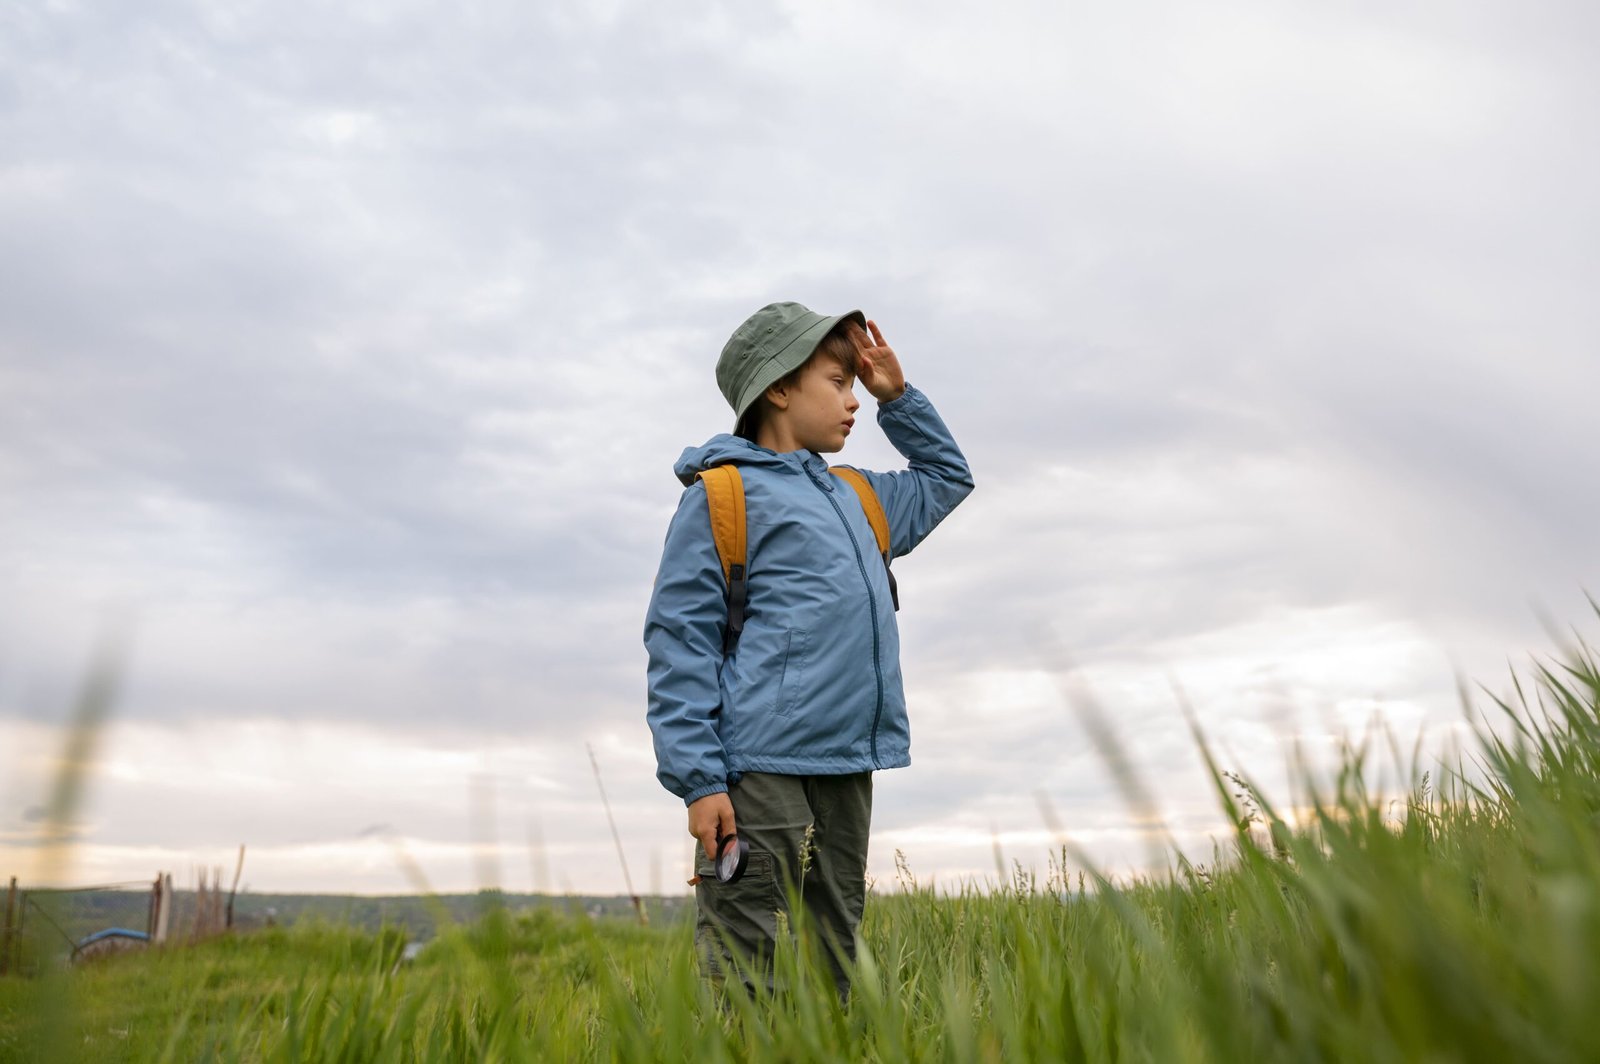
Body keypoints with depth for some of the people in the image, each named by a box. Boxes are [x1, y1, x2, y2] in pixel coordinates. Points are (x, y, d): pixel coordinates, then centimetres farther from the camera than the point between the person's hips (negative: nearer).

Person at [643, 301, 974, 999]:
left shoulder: (855, 499, 19)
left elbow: (948, 477, 37)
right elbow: (679, 643, -7)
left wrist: (897, 397, 23)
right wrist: (698, 780, -14)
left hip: (847, 770, 8)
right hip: (760, 769, -7)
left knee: (834, 960, 13)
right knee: (742, 972, -6)